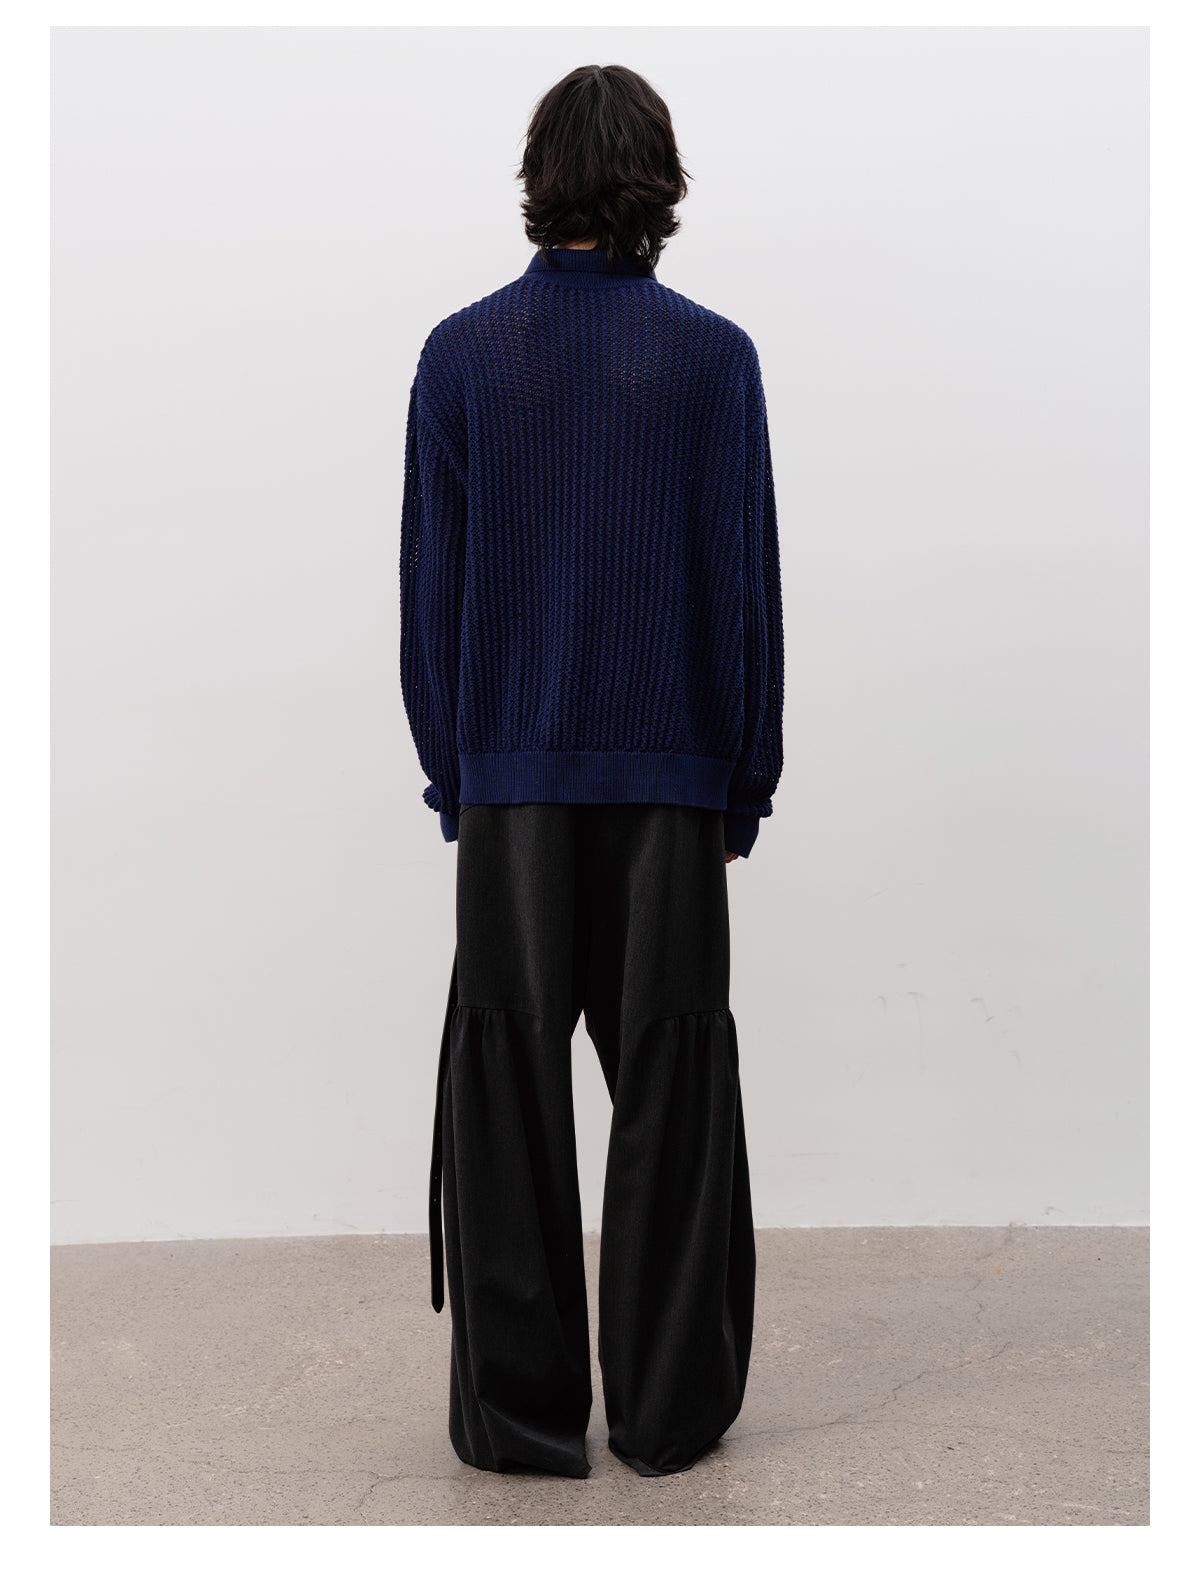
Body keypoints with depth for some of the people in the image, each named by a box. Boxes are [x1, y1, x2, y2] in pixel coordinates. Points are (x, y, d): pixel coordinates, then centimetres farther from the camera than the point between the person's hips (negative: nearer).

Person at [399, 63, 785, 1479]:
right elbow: (744, 585, -2)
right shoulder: (712, 356, -3)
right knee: (669, 1094, 9)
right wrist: (746, 783, 7)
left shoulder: (461, 354, 1)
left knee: (507, 1097, 9)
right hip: (670, 782, -1)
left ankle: (519, 1411, 18)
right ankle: (669, 1409, 20)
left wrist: (450, 770, 11)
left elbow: (428, 587, 2)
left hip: (509, 783, 1)